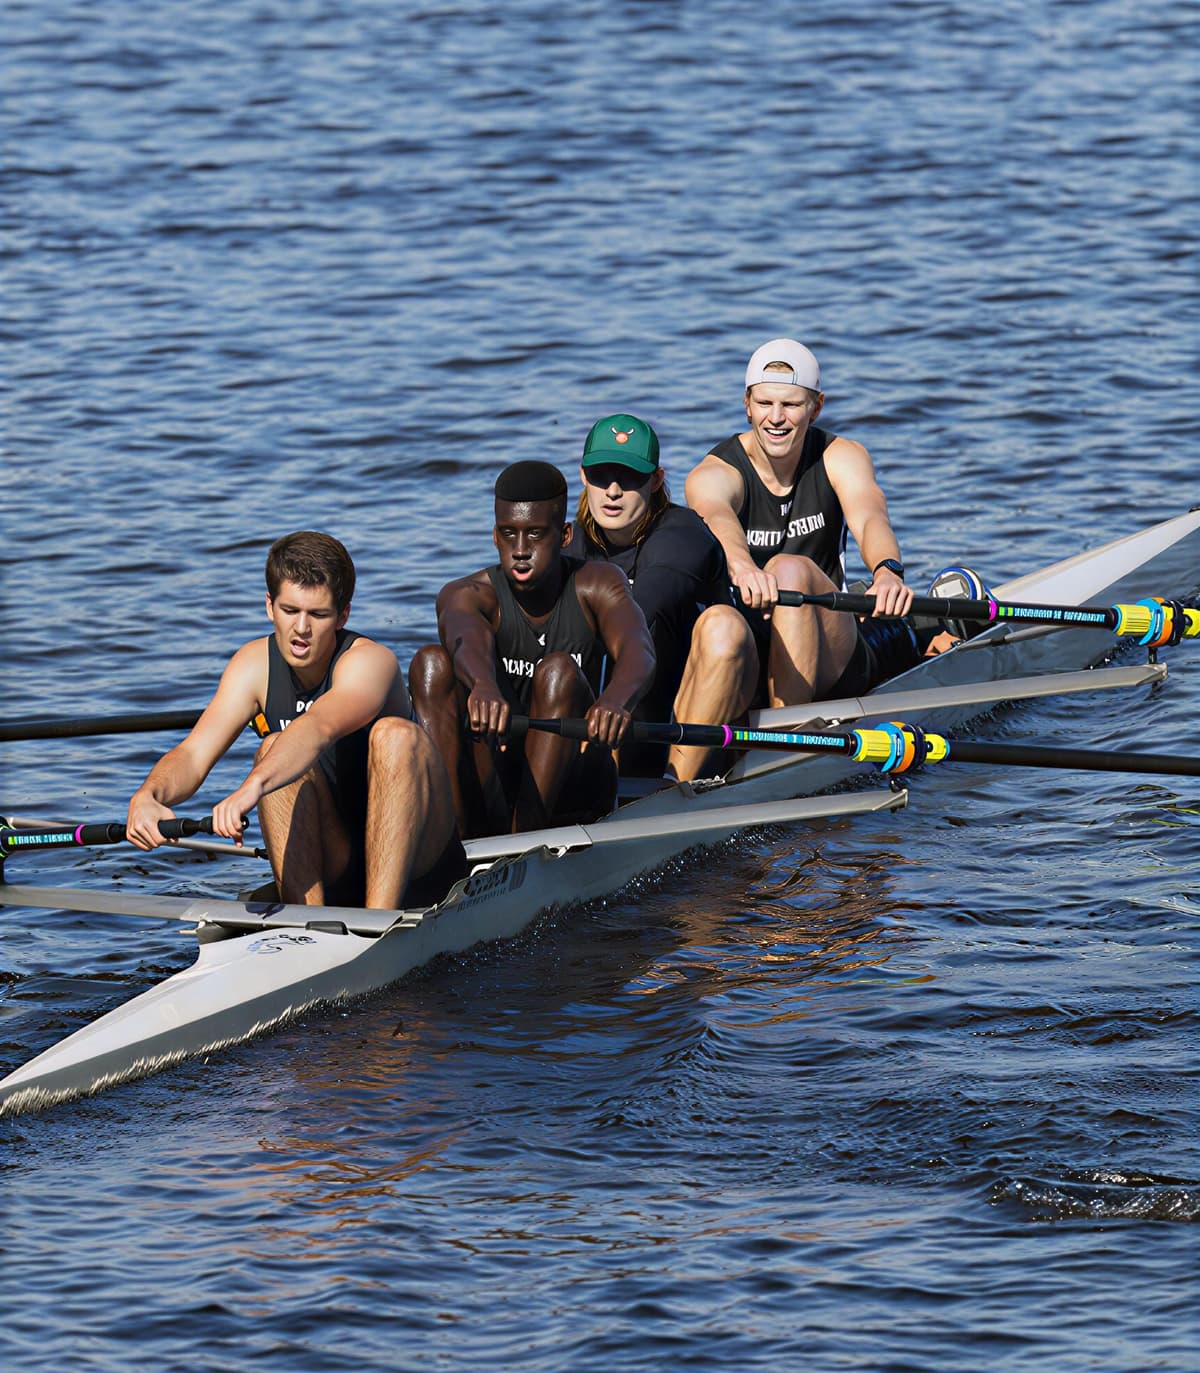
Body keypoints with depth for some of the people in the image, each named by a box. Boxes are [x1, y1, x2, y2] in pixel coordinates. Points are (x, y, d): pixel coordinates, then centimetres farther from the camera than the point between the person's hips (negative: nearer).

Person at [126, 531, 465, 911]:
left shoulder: (371, 661, -19)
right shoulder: (255, 664, -3)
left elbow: (319, 729, -41)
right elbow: (194, 753, -16)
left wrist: (252, 786, -60)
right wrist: (147, 797, -39)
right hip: (330, 872, 4)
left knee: (395, 734, -30)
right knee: (276, 750, -21)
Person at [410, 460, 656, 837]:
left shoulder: (596, 585, -2)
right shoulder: (467, 595, -5)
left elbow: (638, 651, -24)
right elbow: (467, 640, -31)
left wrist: (615, 700, -49)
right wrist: (483, 686, -56)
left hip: (571, 789, 0)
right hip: (487, 791, 1)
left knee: (559, 670, -25)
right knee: (431, 663, -19)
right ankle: (452, 830, -34)